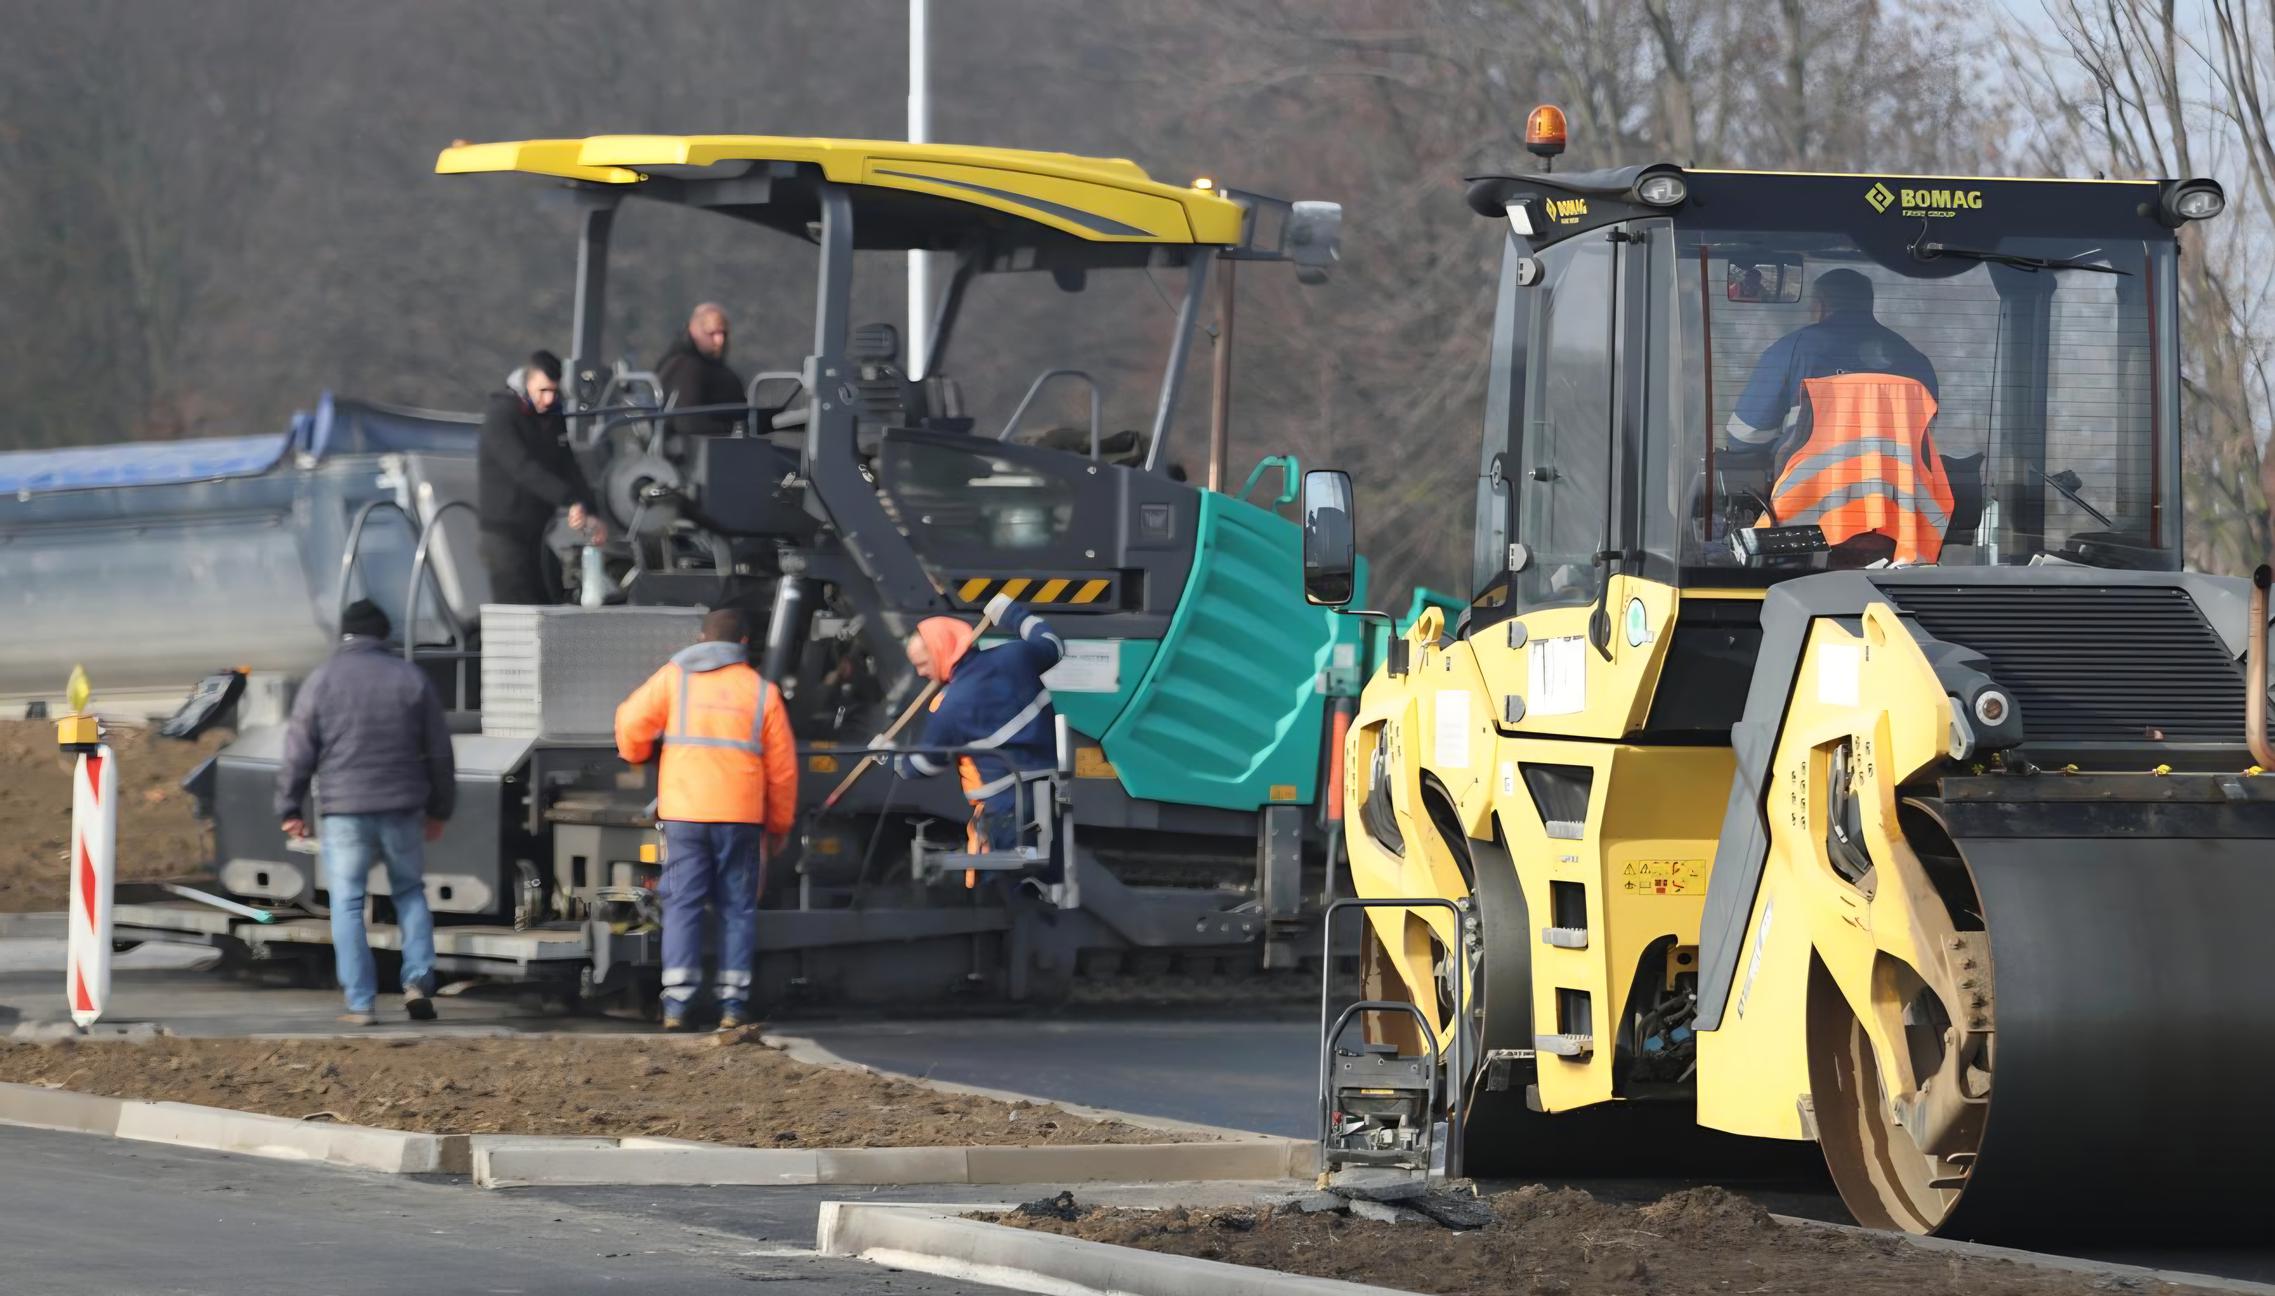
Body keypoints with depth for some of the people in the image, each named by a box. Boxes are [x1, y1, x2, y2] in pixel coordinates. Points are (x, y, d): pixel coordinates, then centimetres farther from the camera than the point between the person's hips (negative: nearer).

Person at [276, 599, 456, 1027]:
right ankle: (418, 981, 3)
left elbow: (299, 751, -1)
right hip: (403, 809, 2)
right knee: (410, 892, 18)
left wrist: (290, 809, 8)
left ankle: (360, 1003, -1)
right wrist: (439, 809, 20)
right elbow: (439, 751, 10)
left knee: (347, 905, 3)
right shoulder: (411, 679, 5)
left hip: (344, 811, -2)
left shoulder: (321, 681, -1)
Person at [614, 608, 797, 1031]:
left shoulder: (675, 678, 5)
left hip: (683, 811, 0)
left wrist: (636, 757, 22)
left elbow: (632, 722, -1)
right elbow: (782, 766, 9)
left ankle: (676, 1006, -7)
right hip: (740, 814, 0)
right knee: (737, 907, 8)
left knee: (682, 904, 1)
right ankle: (733, 1004, 3)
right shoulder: (762, 692, 8)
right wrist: (780, 824, 20)